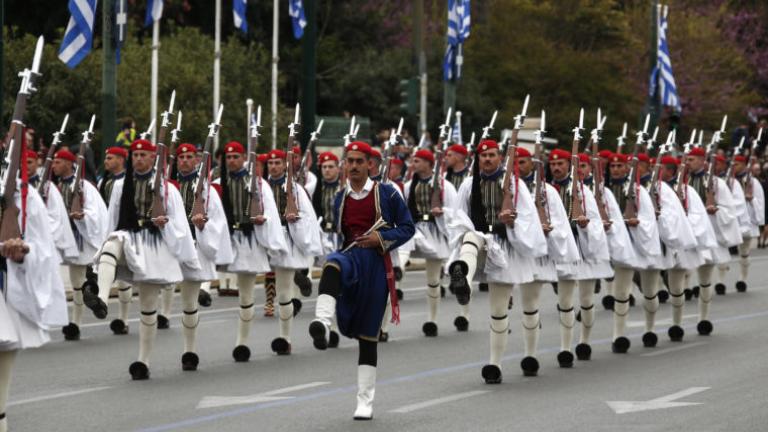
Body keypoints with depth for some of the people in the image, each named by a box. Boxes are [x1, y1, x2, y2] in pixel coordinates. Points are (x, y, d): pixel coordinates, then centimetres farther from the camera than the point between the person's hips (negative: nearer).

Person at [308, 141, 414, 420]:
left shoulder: (387, 193, 0)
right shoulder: (340, 199, 11)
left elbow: (407, 228, 3)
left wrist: (382, 238, -13)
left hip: (377, 266, -2)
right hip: (352, 260, 2)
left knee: (368, 335, 2)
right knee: (332, 265, -38)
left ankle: (365, 402, 9)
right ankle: (323, 323, -59)